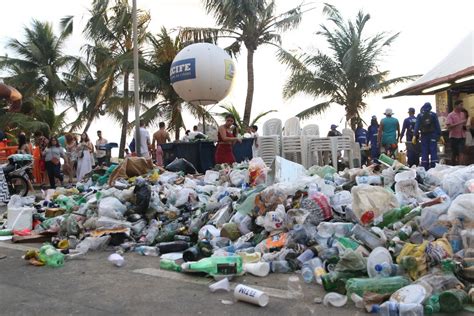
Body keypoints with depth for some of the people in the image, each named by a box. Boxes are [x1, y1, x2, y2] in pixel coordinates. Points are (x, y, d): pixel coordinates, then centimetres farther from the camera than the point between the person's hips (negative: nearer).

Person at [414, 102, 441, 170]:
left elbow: (417, 126, -5)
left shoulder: (420, 115, 2)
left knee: (424, 152, 3)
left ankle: (424, 168, 3)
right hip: (433, 135, -1)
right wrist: (439, 135, 0)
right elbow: (437, 126, -1)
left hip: (424, 136, 1)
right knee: (433, 151, -1)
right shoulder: (433, 114, 0)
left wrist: (414, 136, -8)